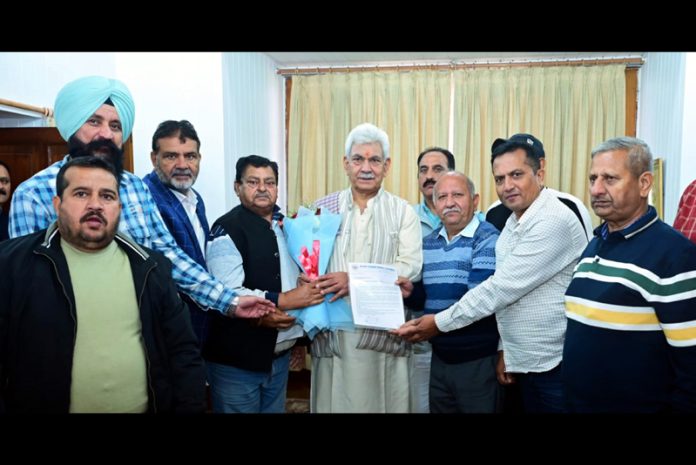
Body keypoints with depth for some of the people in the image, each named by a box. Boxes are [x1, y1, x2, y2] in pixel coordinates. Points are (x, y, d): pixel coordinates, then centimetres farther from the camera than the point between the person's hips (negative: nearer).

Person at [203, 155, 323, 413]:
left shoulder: (285, 226, 9)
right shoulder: (227, 229, -14)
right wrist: (283, 300, -22)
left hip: (279, 354, 7)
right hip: (237, 360, -7)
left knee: (275, 409, 19)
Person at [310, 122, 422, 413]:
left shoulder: (402, 212, 3)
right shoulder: (323, 209, 7)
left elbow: (410, 267, -9)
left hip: (384, 333, -1)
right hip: (332, 332, 1)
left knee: (384, 403, 9)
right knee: (333, 403, 9)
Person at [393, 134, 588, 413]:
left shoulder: (554, 222, -21)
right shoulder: (512, 224, 9)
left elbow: (502, 288, -23)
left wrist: (439, 323, -17)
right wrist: (505, 348, 9)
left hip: (557, 366, -8)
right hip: (525, 362, 8)